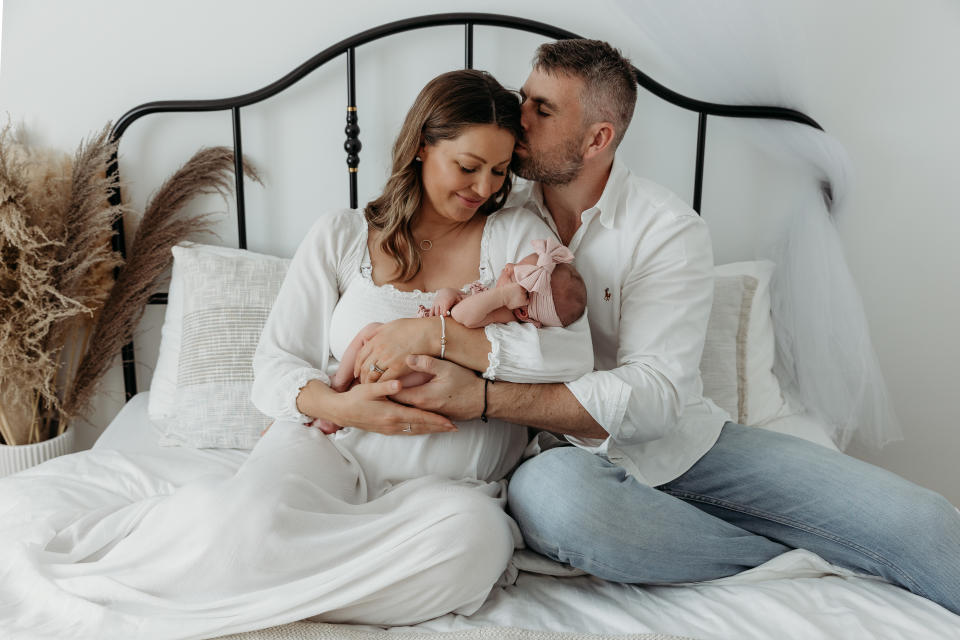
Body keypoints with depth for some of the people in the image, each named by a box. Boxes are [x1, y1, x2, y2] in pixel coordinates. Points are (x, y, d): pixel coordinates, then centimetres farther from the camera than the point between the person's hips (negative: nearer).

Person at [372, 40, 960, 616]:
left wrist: (482, 397, -28)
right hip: (574, 459, 2)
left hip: (685, 440, -1)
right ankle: (795, 555, -16)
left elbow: (653, 396, -19)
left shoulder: (669, 230, -8)